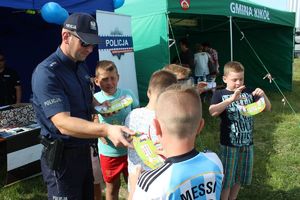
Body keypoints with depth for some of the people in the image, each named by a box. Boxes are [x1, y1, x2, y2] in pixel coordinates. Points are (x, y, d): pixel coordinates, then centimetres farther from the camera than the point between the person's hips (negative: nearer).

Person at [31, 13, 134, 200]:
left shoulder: (81, 65, 4)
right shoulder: (46, 73, -23)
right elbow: (63, 124, -33)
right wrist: (106, 130, -47)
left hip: (84, 149, 8)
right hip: (62, 156, -8)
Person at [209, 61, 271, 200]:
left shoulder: (248, 93, 2)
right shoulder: (220, 94, -8)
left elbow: (267, 108, 3)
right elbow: (213, 112, -26)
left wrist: (263, 95, -17)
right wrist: (232, 98, -35)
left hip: (247, 143, 4)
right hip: (229, 143, -4)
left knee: (240, 177, 18)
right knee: (226, 178, 5)